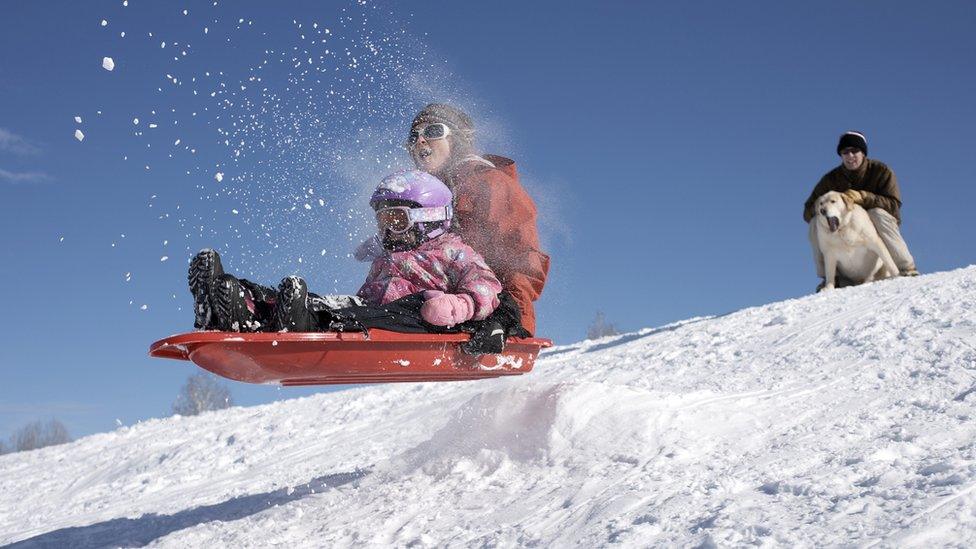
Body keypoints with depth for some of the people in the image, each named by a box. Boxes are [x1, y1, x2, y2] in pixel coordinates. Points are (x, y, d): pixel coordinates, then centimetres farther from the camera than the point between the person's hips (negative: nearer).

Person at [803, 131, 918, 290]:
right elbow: (808, 212, -5)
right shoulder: (831, 179, -3)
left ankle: (907, 268, -27)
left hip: (878, 230, -2)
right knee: (816, 222, -21)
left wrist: (863, 197, -35)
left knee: (877, 213, -34)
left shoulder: (881, 171, -9)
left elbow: (894, 205, -21)